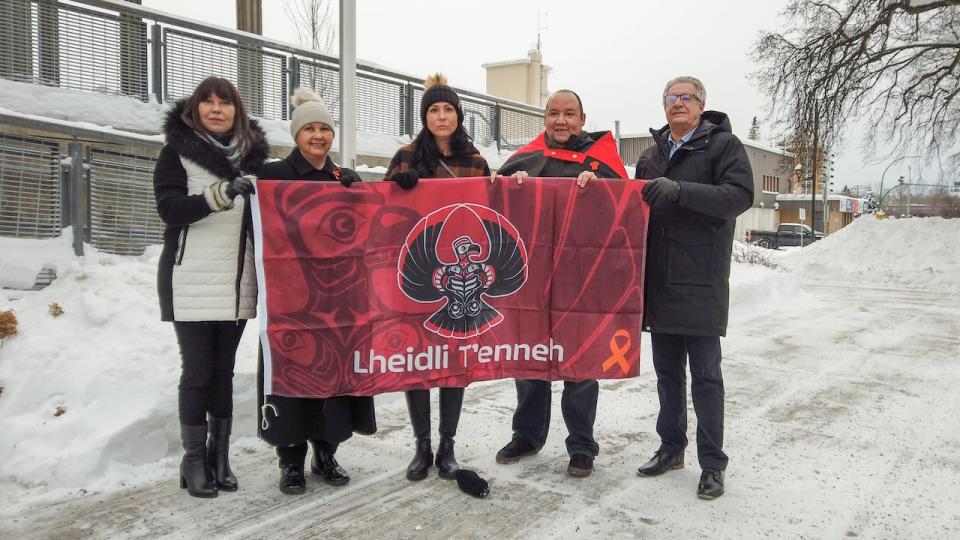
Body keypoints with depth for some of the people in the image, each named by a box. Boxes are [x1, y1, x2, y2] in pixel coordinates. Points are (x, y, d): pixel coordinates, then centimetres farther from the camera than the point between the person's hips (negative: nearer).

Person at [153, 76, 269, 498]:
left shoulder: (252, 151, 12)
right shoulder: (177, 151, 1)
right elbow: (169, 209, -12)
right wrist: (221, 194, -26)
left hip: (238, 280, 3)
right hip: (192, 280, -3)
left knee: (223, 370, 9)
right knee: (197, 371, -1)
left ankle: (220, 457, 17)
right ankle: (193, 460, 10)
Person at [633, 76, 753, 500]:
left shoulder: (723, 145, -1)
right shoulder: (651, 155, 17)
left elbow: (740, 195, -15)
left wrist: (679, 190, -24)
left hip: (701, 282, -6)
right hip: (659, 281, 6)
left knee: (705, 375, 0)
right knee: (667, 372, 14)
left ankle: (712, 464, 11)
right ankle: (671, 448, 27)